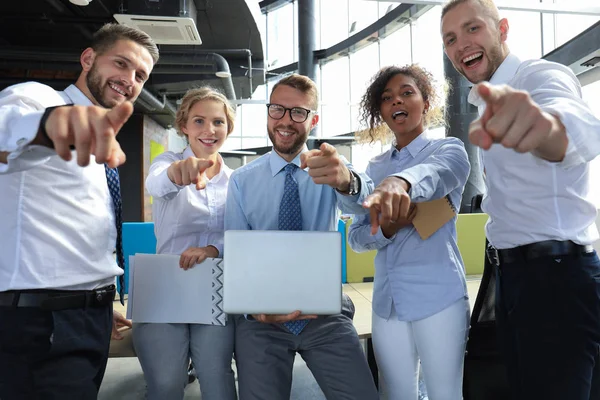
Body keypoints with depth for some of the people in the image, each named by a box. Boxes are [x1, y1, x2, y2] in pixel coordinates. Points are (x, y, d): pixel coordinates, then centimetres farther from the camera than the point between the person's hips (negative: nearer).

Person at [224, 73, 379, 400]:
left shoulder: (331, 169, 0)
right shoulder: (241, 180, 1)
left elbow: (360, 203, -23)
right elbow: (235, 253, -3)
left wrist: (347, 180, -46)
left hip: (325, 314, 0)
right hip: (260, 319, 1)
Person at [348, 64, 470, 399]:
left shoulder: (449, 150, -1)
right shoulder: (376, 168, 11)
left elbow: (433, 175, -27)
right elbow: (355, 236, 7)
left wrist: (400, 183, -50)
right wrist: (387, 228, -15)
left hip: (439, 297, -4)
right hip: (386, 302, 4)